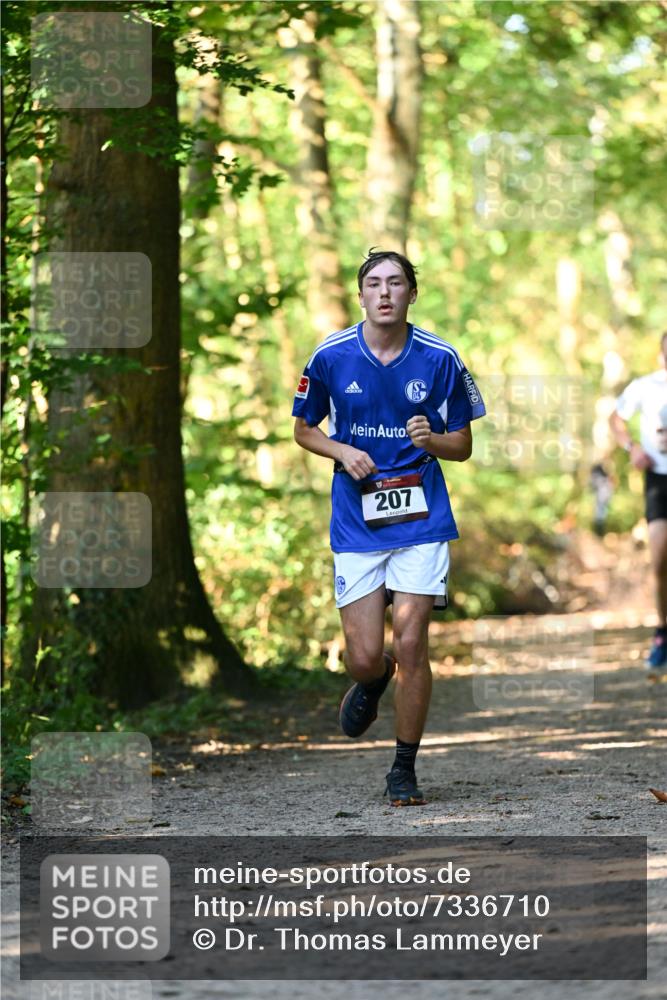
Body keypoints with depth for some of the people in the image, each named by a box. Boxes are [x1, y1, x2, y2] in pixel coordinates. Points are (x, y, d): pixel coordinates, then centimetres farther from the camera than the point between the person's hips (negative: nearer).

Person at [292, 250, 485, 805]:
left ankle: (404, 768, 9)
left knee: (411, 645, -7)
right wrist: (343, 452, -8)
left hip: (421, 519, -1)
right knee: (365, 657, -3)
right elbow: (304, 429, 12)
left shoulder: (440, 359, -2)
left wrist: (433, 440, -16)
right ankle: (373, 682, 37)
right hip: (356, 524, 1)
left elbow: (463, 446, 6)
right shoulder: (331, 357, -1)